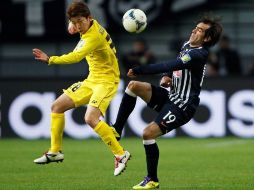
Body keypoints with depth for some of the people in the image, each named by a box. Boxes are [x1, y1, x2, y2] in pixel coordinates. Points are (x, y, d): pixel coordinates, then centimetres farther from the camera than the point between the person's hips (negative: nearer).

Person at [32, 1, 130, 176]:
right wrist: (73, 25, 9)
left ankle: (120, 154, -18)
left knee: (91, 118, -30)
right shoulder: (93, 25, 2)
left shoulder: (93, 37, -26)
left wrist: (50, 59, -46)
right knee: (57, 106, 8)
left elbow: (76, 56, -41)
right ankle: (55, 152, 17)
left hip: (107, 81, -10)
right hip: (92, 79, 10)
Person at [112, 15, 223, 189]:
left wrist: (139, 70, -24)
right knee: (133, 86, -6)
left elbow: (168, 66, -27)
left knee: (148, 133, -17)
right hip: (171, 95, 9)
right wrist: (167, 76, 3)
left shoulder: (199, 55, -21)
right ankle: (116, 130, -4)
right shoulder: (187, 45, 8)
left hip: (182, 106, -9)